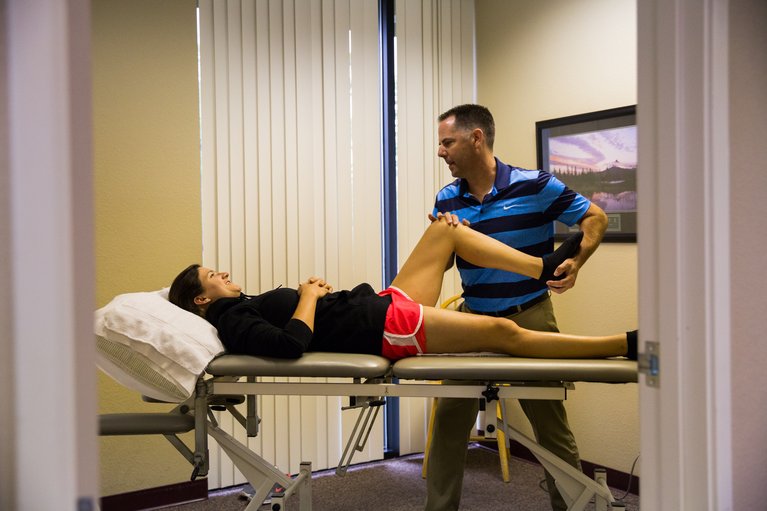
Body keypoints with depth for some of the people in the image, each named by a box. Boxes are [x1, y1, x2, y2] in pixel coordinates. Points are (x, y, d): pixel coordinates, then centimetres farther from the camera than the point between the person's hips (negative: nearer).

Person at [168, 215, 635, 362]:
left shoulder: (247, 306, 18)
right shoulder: (233, 321, -10)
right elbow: (291, 344, -28)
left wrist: (314, 291, 7)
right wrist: (309, 298, -12)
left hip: (381, 304, 11)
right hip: (386, 328, -10)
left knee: (446, 229, 10)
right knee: (504, 332, -16)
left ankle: (544, 268, 12)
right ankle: (625, 345, -7)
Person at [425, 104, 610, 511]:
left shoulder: (535, 186, -11)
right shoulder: (447, 200, 3)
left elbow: (594, 217, -2)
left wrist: (575, 262, -18)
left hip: (529, 318, -4)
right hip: (472, 319, 4)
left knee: (551, 426, 7)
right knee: (449, 421, 6)